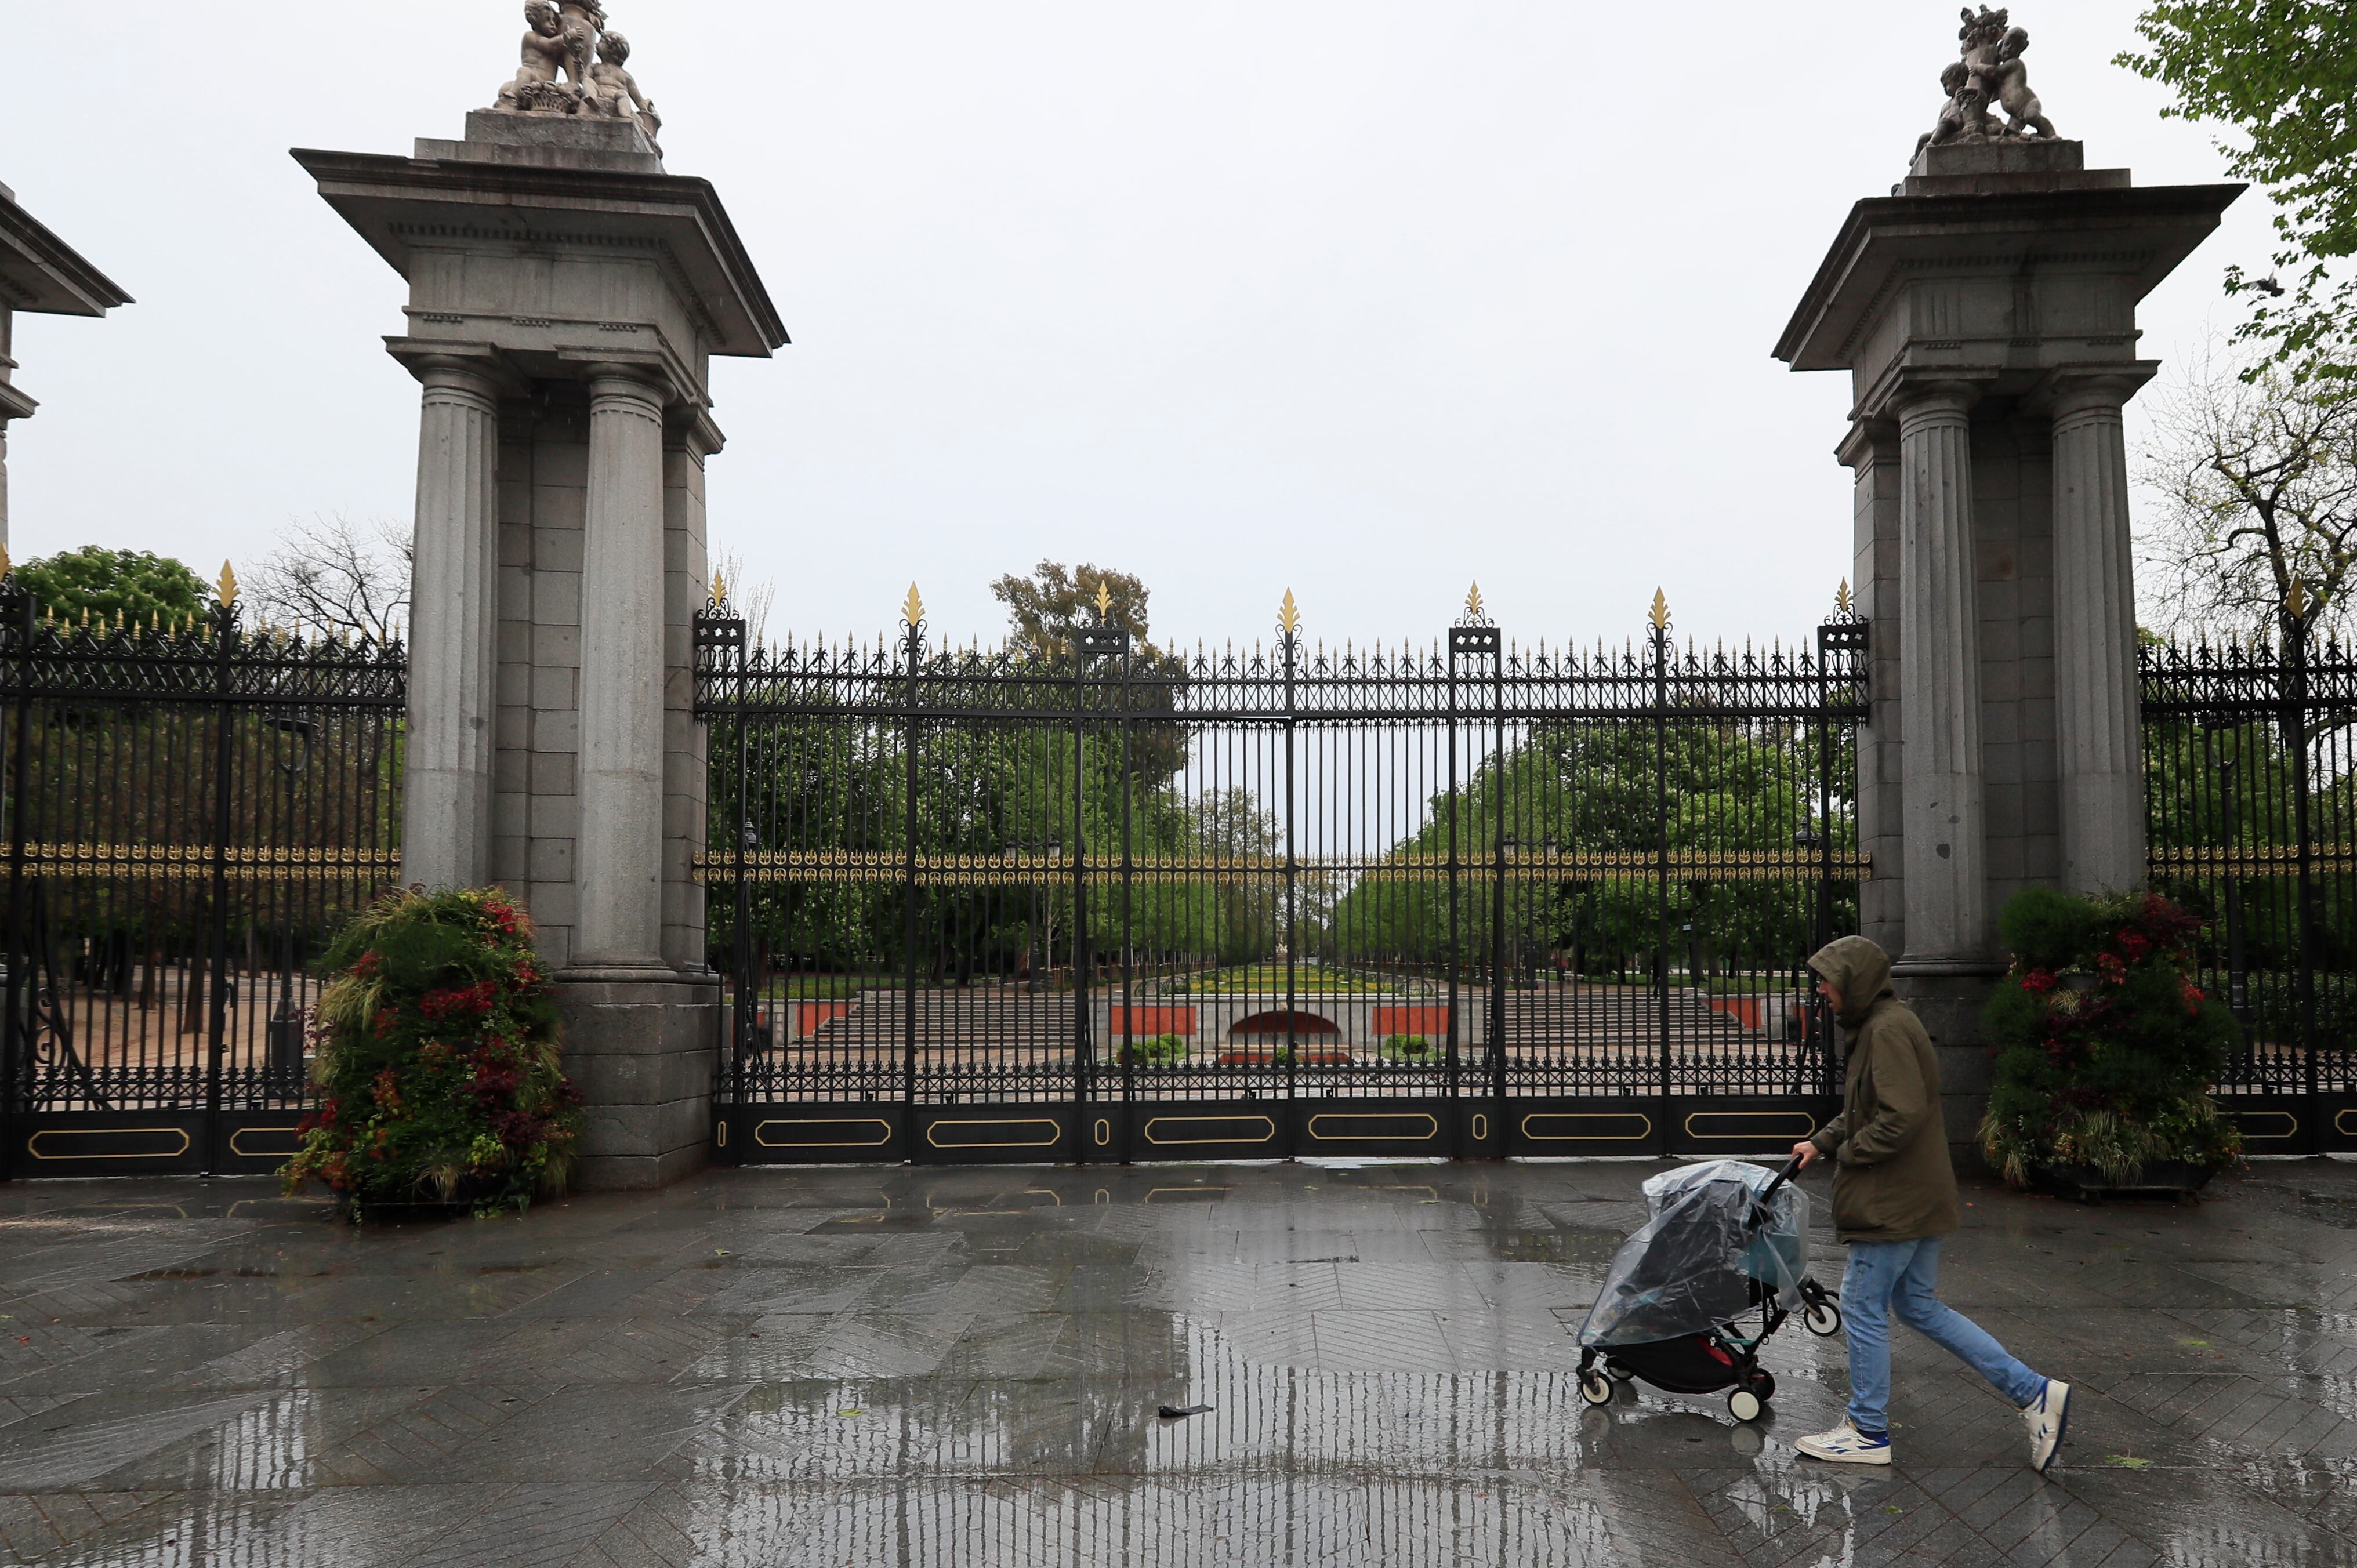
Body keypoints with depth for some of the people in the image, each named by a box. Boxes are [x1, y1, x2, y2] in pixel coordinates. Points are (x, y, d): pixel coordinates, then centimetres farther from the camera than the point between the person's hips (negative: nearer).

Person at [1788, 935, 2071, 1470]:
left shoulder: (1888, 1029, -19)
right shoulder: (1883, 1024, 14)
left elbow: (1903, 1115, -27)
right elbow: (1862, 1112, 24)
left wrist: (1848, 1154, -15)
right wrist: (1821, 1141, 15)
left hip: (1893, 1202, -10)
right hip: (1918, 1197, 10)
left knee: (1864, 1306, 2)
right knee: (1921, 1307, 16)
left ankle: (1868, 1433, 14)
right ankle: (2034, 1392, 17)